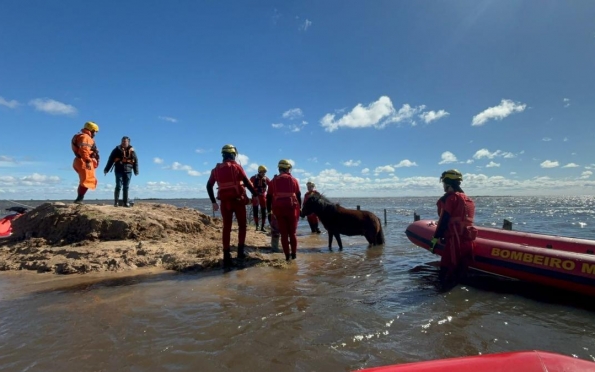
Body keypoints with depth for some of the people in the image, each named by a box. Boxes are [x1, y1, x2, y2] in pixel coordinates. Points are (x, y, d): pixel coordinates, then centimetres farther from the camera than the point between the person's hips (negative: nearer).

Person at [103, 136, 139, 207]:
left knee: (126, 187, 5)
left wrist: (136, 171, 3)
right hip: (119, 170, -2)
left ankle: (125, 202, 9)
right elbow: (111, 159, 2)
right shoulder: (117, 149, 2)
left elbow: (135, 161, 9)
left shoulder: (132, 150, 7)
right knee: (118, 186, -6)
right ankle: (116, 201, 3)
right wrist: (106, 169, 0)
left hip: (128, 171, 2)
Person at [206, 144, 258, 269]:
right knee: (242, 226, 13)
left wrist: (213, 202, 18)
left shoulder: (216, 169, 9)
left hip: (224, 202, 3)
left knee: (226, 228, 6)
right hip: (238, 200, -3)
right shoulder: (236, 167, -4)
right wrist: (256, 194, 1)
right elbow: (247, 183, -9)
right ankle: (240, 251, 11)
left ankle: (226, 256, 2)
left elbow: (209, 186, 11)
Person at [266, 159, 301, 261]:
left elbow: (269, 197, 8)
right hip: (292, 208, -1)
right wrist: (299, 209, 13)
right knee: (293, 233, 10)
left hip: (278, 209, 1)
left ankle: (287, 255, 6)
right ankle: (294, 254, 13)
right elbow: (298, 196, 6)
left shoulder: (273, 181, 10)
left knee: (284, 233, 6)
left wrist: (269, 210, 12)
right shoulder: (293, 180, 6)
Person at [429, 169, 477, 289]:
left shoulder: (451, 197, -6)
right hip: (468, 239, 9)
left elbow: (444, 219, -13)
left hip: (455, 239, -9)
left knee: (446, 273, -4)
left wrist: (436, 238, -11)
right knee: (461, 271, 12)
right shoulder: (467, 199, 19)